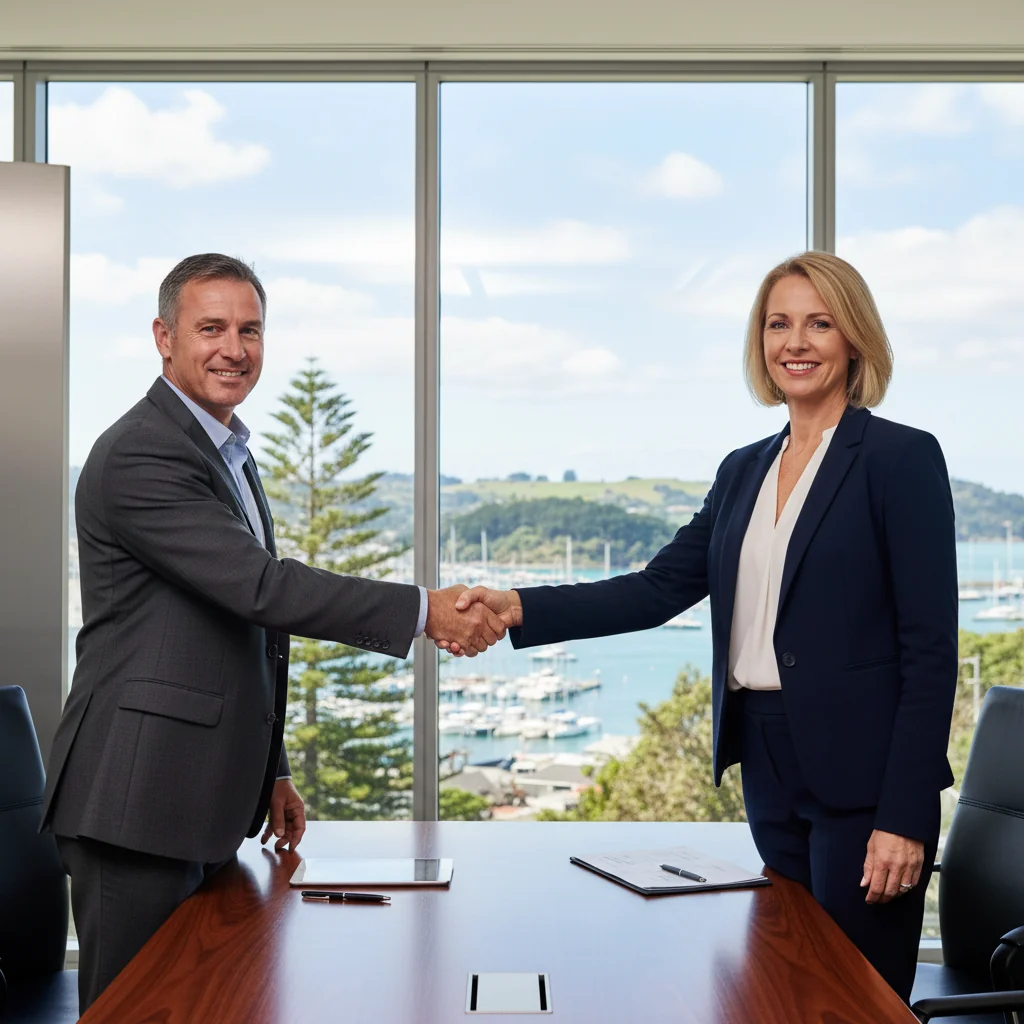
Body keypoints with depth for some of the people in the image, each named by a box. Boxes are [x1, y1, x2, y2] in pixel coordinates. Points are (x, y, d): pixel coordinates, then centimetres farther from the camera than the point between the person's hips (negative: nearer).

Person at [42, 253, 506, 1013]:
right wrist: (423, 611, -21)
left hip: (205, 800, 9)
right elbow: (260, 587, -23)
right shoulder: (141, 456, -15)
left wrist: (269, 772, 21)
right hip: (139, 801, -9)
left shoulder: (229, 453, 17)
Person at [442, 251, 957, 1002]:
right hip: (767, 765, 6)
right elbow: (659, 589, 4)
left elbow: (931, 648, -11)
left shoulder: (901, 457, -7)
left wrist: (904, 817, -16)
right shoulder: (745, 471, 12)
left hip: (860, 773, -6)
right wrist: (518, 609, -10)